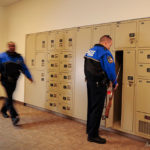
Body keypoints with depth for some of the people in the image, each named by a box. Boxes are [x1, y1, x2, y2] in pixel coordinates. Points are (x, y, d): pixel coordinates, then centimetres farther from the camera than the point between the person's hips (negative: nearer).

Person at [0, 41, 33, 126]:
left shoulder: (19, 57, 7)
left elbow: (24, 68, 8)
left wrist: (29, 77, 1)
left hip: (14, 80, 4)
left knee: (10, 97, 15)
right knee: (9, 97, -13)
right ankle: (14, 116, -18)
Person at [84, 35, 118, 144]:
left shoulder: (90, 51, 11)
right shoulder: (105, 53, -16)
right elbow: (110, 69, -18)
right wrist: (115, 82, -2)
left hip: (90, 83, 9)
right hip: (99, 85, -9)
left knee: (91, 106, 20)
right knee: (97, 109, -2)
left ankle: (90, 129, 35)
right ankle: (93, 135, 5)